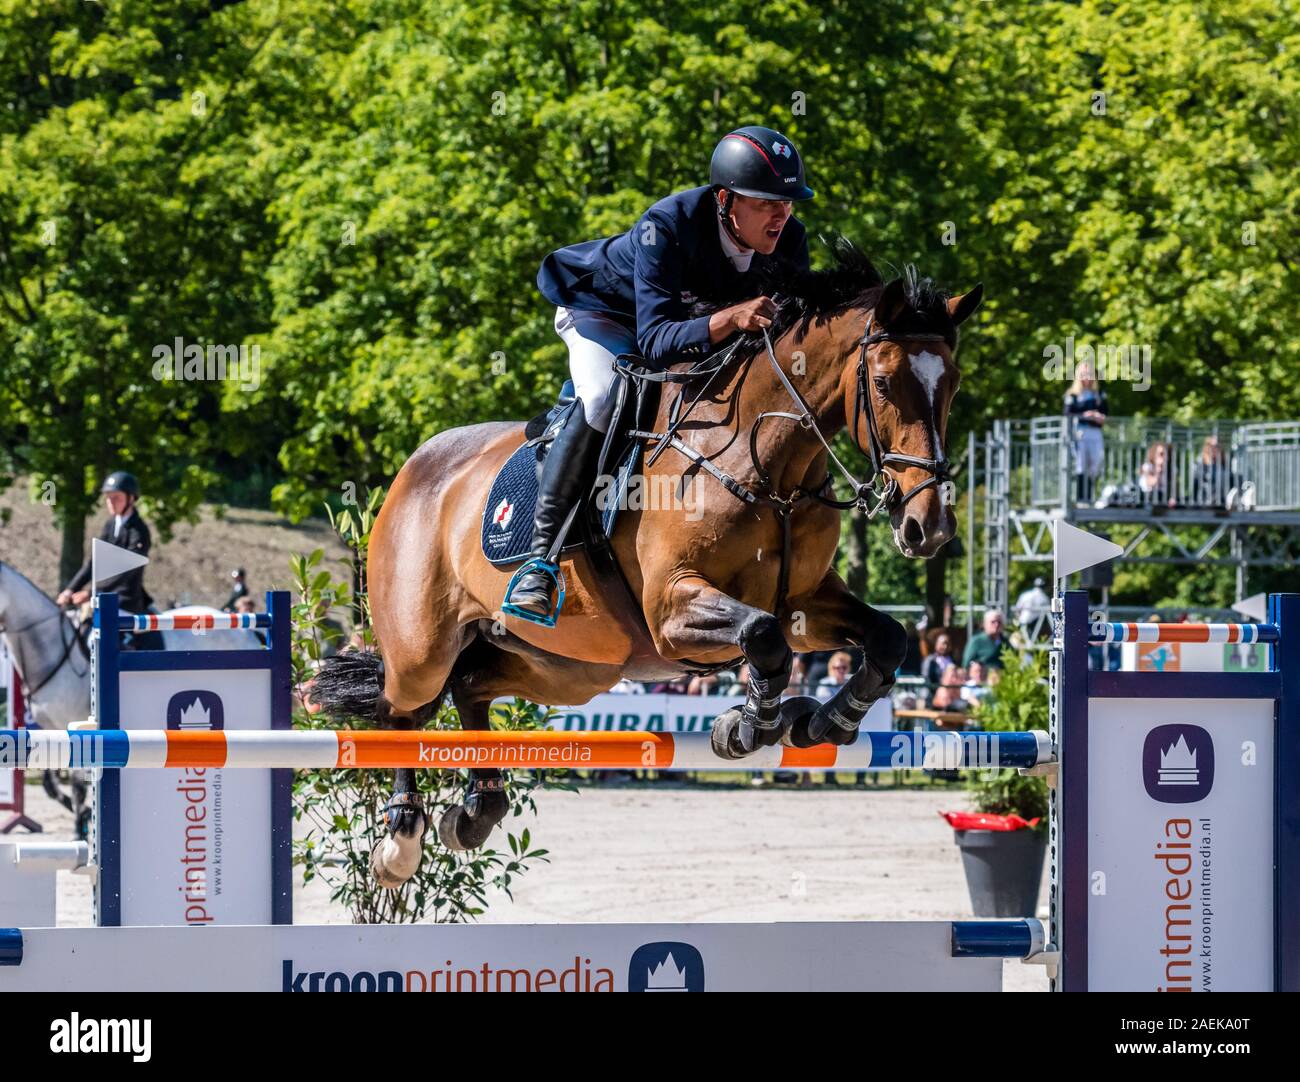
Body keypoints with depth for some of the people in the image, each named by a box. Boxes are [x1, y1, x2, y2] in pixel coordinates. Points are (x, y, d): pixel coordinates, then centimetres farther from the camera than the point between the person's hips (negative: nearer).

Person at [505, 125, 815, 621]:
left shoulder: (789, 241, -23)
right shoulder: (667, 226, -39)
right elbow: (654, 341, -45)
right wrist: (728, 319, -61)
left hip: (699, 324, 6)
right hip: (607, 312, -6)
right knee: (601, 399, -33)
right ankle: (539, 557, -32)